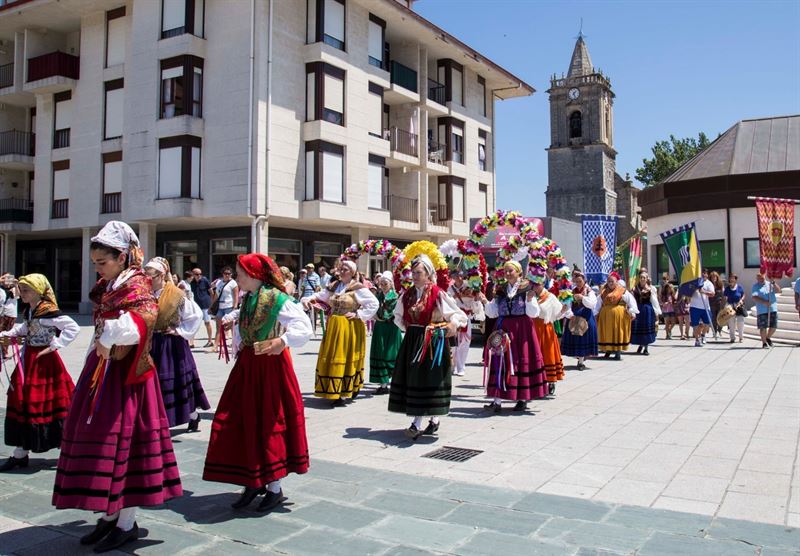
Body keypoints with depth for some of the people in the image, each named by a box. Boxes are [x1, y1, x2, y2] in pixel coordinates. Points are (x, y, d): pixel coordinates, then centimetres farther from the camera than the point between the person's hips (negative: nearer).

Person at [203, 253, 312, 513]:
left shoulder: (277, 299, -17)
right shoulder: (247, 299, 7)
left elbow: (303, 326, -22)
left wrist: (283, 340, -34)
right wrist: (231, 318, 9)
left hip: (271, 366, -8)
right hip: (247, 365, 8)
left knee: (270, 424, 0)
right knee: (240, 423, 8)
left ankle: (274, 488, 15)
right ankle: (253, 481, 23)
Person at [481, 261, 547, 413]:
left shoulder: (527, 289, -1)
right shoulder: (500, 291, 11)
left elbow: (533, 313, -5)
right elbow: (493, 313, 11)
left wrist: (529, 300, -21)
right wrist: (486, 302, -5)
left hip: (522, 329, -3)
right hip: (503, 329, 3)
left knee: (522, 360, 1)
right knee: (500, 360, -1)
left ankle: (523, 399, 13)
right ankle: (497, 399, 2)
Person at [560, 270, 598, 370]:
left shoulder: (589, 292, 1)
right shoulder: (572, 292, 7)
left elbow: (592, 304, -13)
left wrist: (582, 297, -20)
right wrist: (569, 314, -16)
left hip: (586, 318, -2)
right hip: (573, 318, 3)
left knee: (583, 338, -2)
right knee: (574, 338, 3)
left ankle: (581, 361, 7)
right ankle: (581, 359, 19)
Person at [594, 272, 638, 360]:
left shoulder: (623, 291, 0)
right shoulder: (603, 292, 10)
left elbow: (631, 301, -2)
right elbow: (598, 303, 15)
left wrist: (632, 312, -9)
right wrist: (596, 313, 11)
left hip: (619, 315, -3)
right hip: (605, 316, 3)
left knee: (618, 333, 2)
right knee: (607, 334, 7)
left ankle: (618, 352, 9)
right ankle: (608, 350, 22)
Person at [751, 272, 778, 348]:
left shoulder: (770, 284, 11)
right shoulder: (755, 286, 0)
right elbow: (754, 297, -11)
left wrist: (774, 284, -18)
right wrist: (764, 302, -23)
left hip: (773, 309, 3)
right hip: (762, 310, -3)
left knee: (773, 326, 7)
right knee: (763, 327, -3)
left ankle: (768, 338, 32)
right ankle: (764, 342, 9)